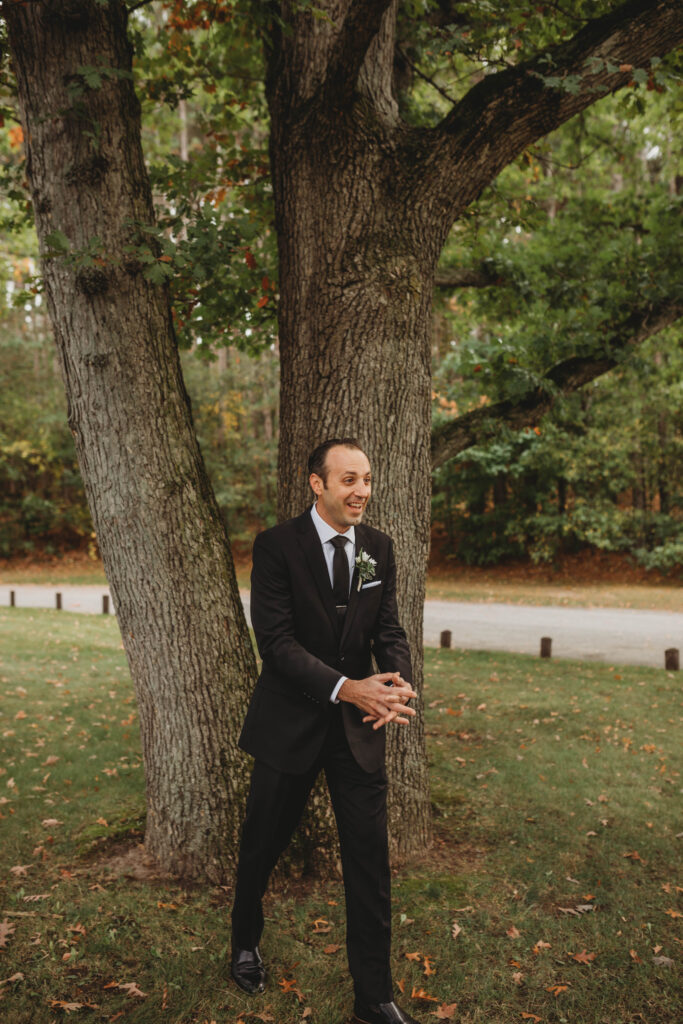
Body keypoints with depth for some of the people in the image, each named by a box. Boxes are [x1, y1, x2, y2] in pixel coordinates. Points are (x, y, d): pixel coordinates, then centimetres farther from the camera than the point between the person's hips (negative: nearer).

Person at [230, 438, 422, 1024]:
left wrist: (399, 683, -20)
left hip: (358, 730, 3)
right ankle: (246, 944, 45)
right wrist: (346, 688, -28)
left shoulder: (378, 548, 3)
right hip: (291, 722, -3)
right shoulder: (278, 546, -12)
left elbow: (389, 630, 2)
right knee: (263, 846, 16)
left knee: (370, 860, 5)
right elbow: (276, 641, -18)